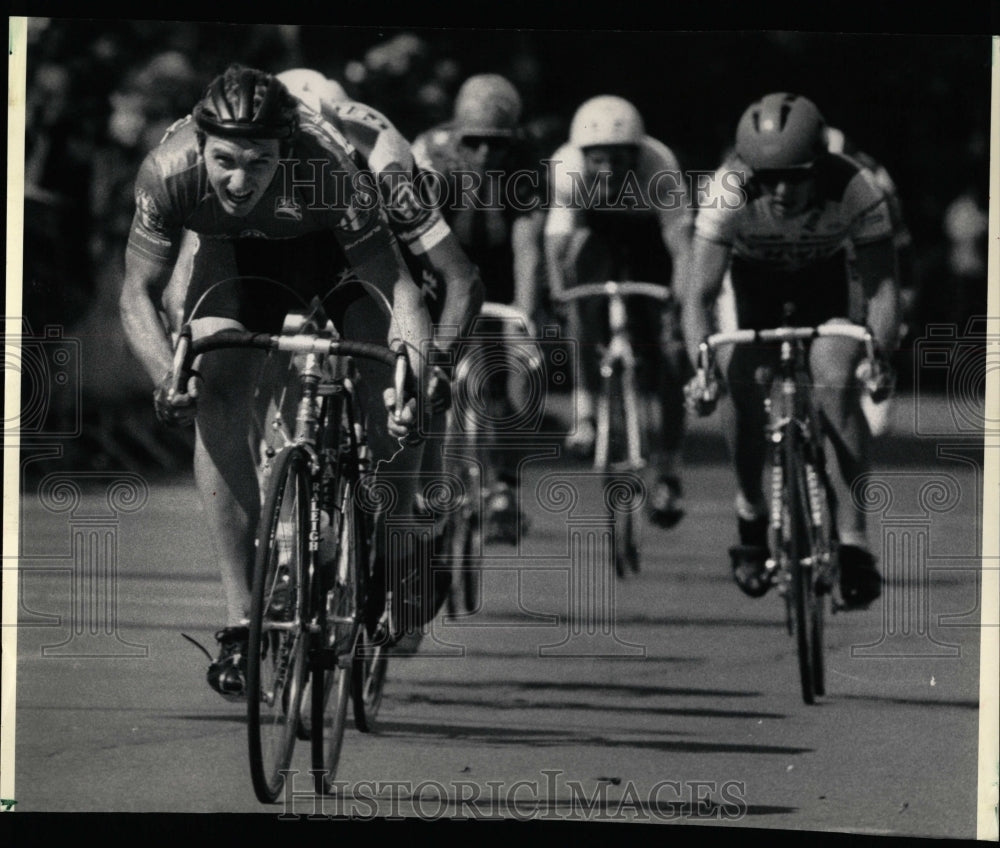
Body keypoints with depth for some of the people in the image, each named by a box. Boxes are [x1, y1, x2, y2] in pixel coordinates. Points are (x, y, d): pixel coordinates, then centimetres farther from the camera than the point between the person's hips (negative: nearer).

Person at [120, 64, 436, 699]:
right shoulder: (169, 171, -36)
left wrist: (410, 393, -53)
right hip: (232, 253, 1)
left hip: (334, 248, -1)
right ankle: (241, 617, -16)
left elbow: (400, 292, -38)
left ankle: (396, 563, 4)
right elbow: (139, 293, -24)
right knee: (217, 407, -21)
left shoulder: (328, 168, -41)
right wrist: (168, 377, -42)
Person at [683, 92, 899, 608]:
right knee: (746, 391, -20)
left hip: (824, 280, 0)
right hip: (753, 281, 0)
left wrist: (881, 355, -48)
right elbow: (701, 295, -33)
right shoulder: (729, 192, -35)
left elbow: (881, 285, -32)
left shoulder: (854, 191, -34)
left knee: (837, 383, -24)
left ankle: (853, 536, -18)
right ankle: (751, 512, 5)